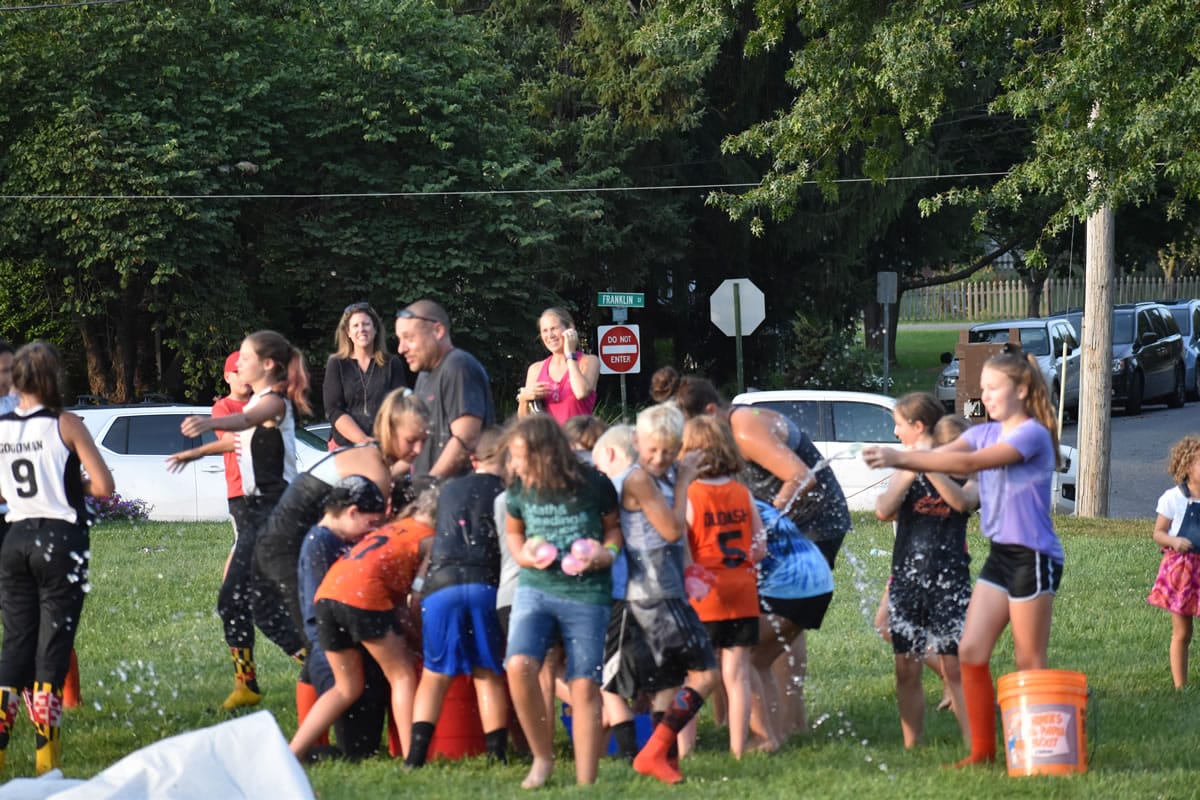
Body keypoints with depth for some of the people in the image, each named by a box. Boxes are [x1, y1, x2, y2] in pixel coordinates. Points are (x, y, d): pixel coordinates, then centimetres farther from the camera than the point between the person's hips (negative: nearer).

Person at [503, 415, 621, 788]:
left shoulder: (594, 486, -8)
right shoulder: (519, 489, 0)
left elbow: (614, 525, 10)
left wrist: (609, 551, -10)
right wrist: (521, 554, -1)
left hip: (587, 593, -2)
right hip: (535, 587, 2)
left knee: (584, 685, -3)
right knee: (519, 666, -21)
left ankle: (585, 781, 5)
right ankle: (542, 757, -2)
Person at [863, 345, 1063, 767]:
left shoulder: (1032, 435, -14)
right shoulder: (985, 433, 12)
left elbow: (970, 463, -25)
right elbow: (942, 454, -3)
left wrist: (901, 458, -30)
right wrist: (891, 458, -24)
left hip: (1033, 557, -8)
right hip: (1000, 554, 8)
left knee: (1029, 661, -2)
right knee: (970, 652, 4)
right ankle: (983, 750, 10)